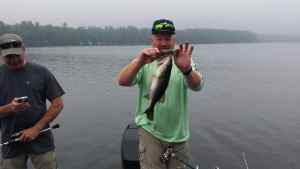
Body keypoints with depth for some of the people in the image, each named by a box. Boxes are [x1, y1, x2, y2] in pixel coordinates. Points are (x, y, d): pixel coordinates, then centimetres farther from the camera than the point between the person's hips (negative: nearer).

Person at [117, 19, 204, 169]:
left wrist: (186, 69, -42)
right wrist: (139, 61, -38)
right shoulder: (144, 62, -5)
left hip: (179, 134, 2)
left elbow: (197, 86, -20)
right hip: (150, 131, -2)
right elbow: (122, 82, -20)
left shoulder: (182, 61, -4)